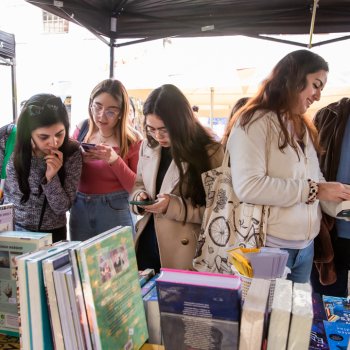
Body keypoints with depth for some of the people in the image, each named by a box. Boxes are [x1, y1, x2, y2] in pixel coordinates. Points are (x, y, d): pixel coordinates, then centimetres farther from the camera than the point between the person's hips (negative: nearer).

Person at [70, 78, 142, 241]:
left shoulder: (132, 139, -10)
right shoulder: (82, 130, 0)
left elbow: (136, 186, -10)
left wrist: (114, 160, -22)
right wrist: (78, 158, -14)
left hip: (116, 210, -3)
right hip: (80, 209, 3)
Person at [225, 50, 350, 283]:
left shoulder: (303, 128, 14)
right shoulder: (255, 122, -12)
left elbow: (316, 180, 10)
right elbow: (247, 187, -25)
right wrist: (312, 190, -21)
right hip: (267, 246, -7)